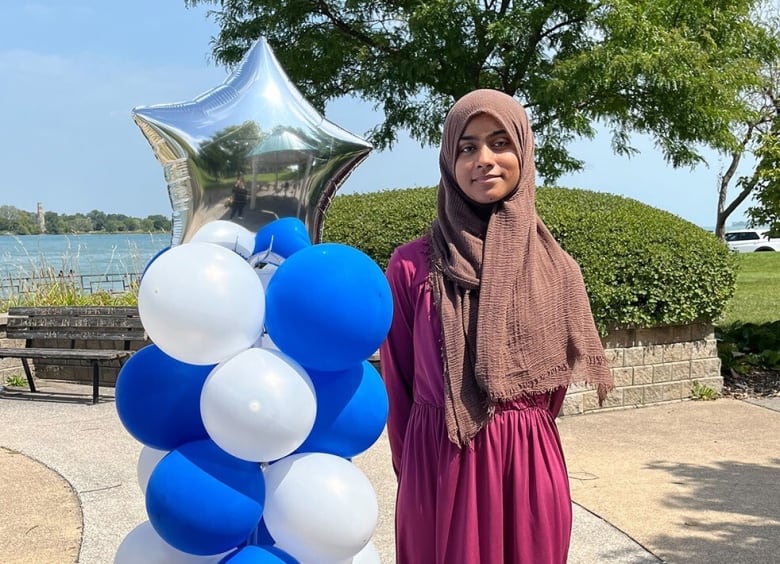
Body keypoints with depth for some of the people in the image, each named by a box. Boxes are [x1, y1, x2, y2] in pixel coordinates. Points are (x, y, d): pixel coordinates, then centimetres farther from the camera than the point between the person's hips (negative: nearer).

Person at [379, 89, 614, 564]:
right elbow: (398, 384, 2)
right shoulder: (411, 267, -5)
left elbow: (554, 382, 12)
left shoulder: (557, 269, 3)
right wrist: (416, 470, 8)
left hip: (531, 467, 2)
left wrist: (518, 445, 13)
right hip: (441, 468, -2)